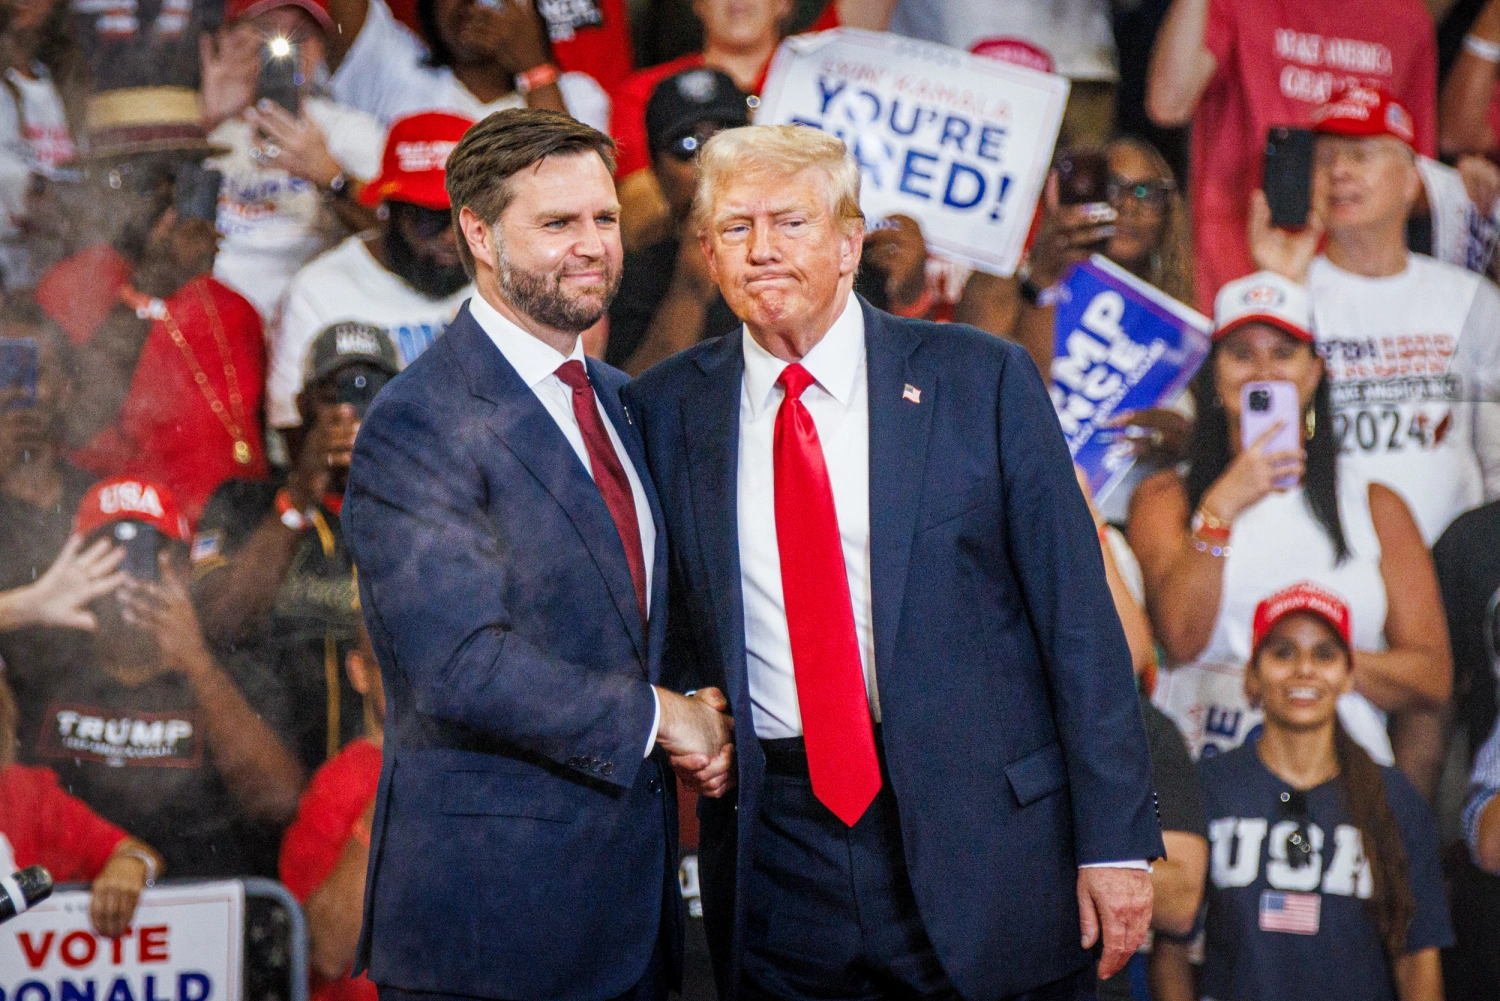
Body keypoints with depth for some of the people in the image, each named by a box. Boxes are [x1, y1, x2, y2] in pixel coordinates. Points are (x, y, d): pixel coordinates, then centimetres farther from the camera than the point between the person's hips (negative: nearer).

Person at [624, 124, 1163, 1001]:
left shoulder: (982, 380, 0)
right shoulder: (665, 410, 6)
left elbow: (1078, 617, -2)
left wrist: (1115, 838, -7)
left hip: (981, 838, -2)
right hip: (773, 869, 2)